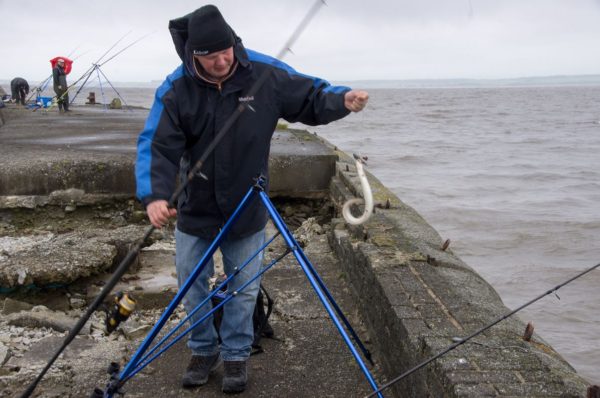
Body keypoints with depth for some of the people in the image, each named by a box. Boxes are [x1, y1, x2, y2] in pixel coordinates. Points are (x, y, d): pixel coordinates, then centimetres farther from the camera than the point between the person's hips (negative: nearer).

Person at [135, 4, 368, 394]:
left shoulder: (265, 72, -14)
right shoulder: (175, 90, -16)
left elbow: (310, 97, -3)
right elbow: (157, 147, -20)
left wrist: (342, 99, -24)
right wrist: (154, 196, -36)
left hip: (248, 212, 0)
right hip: (195, 212, 1)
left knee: (244, 289, 10)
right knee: (192, 286, 13)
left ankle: (236, 354, 30)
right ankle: (204, 350, 35)